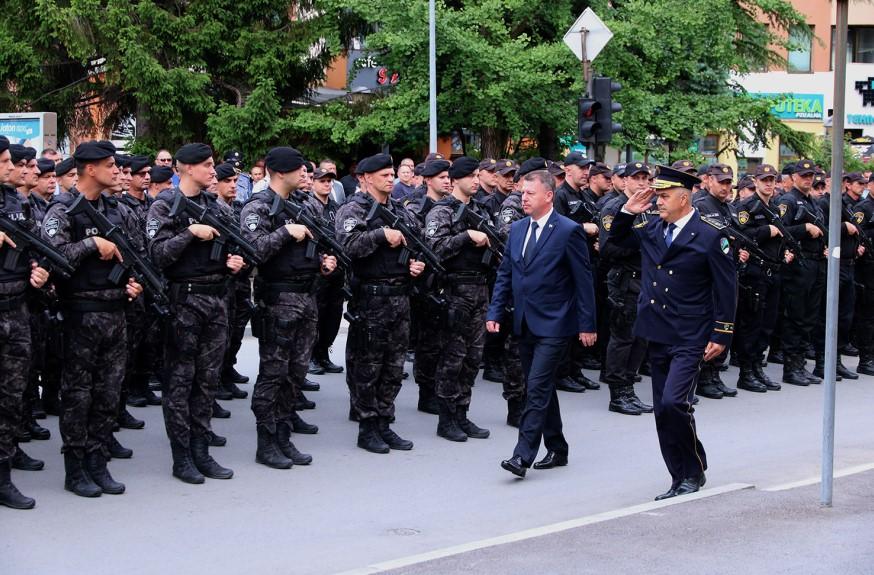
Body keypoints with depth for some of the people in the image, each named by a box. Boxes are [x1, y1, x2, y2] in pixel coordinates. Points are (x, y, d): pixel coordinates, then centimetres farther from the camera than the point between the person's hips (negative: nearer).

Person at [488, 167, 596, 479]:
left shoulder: (568, 231, -9)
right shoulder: (517, 230, 10)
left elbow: (583, 280, -9)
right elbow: (505, 274, 15)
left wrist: (587, 325, -10)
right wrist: (495, 312, 6)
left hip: (554, 325, -7)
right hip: (525, 324, 7)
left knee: (537, 388, -13)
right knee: (541, 388, 14)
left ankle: (522, 455, -16)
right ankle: (556, 449, 26)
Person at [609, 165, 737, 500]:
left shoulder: (710, 236, -8)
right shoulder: (651, 229, 8)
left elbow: (726, 288, -7)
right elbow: (618, 239, 26)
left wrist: (721, 335, -11)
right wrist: (628, 211, 7)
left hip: (690, 339, -7)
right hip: (657, 335, 7)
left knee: (673, 402, -18)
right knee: (663, 411, 8)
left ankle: (695, 471, 1)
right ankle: (680, 480, 19)